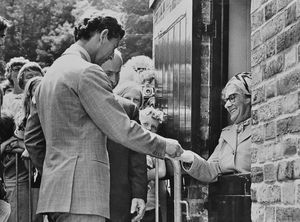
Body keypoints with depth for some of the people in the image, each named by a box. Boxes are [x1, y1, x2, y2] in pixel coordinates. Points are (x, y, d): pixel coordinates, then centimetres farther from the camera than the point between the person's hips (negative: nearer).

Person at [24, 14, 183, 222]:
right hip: (80, 193, -10)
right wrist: (163, 145, 1)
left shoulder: (50, 74, 19)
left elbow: (31, 138, 24)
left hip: (55, 188, 10)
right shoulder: (87, 72, -10)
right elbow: (122, 130, -12)